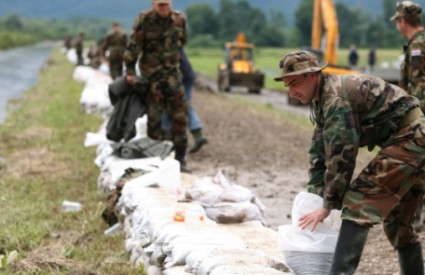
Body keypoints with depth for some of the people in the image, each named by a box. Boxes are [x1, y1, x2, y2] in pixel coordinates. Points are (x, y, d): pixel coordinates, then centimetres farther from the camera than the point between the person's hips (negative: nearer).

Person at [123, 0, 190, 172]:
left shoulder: (179, 20, -1)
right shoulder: (144, 20, -12)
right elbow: (133, 46, -7)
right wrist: (130, 71, -6)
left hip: (173, 72, 3)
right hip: (151, 74, -3)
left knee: (179, 114, -1)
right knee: (154, 116, 1)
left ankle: (180, 157, 6)